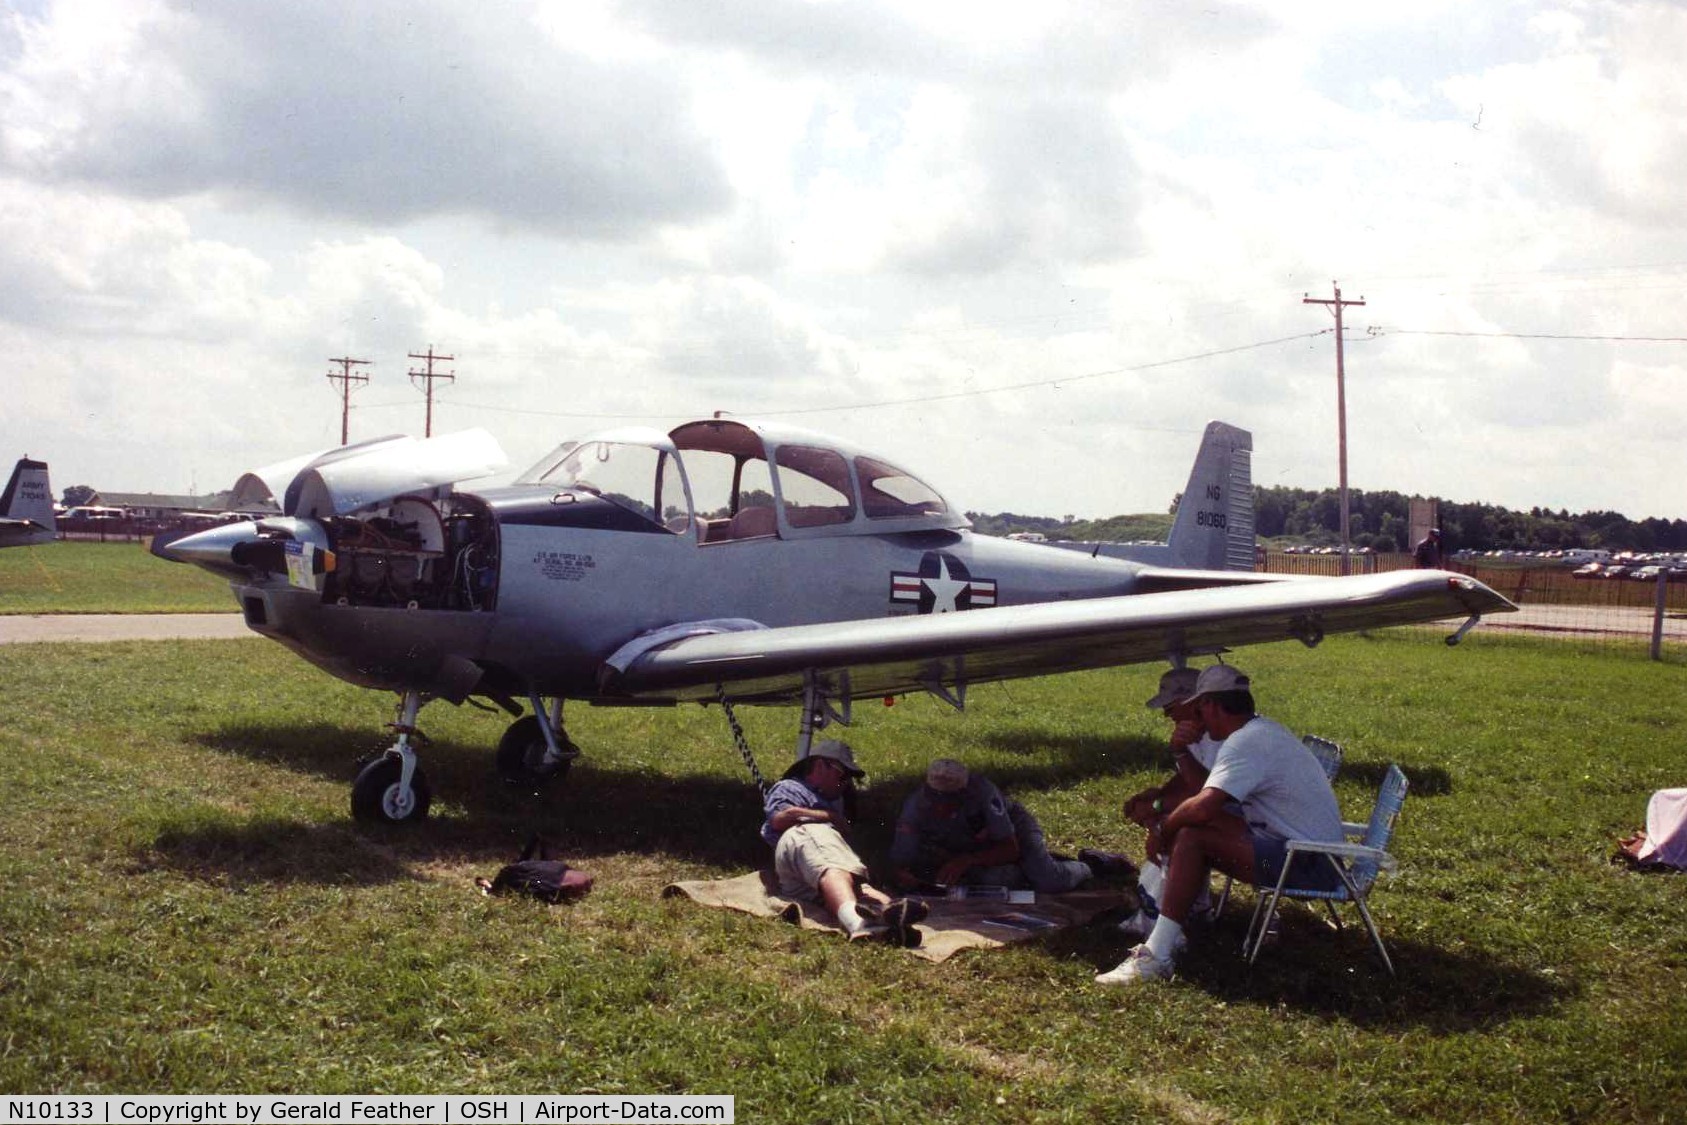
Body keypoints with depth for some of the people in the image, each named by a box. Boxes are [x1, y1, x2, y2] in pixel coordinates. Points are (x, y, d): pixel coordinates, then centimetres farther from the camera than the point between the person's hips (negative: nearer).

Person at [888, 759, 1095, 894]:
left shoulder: (981, 791, -37)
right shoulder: (916, 805, -28)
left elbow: (1011, 849, -30)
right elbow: (899, 864, -22)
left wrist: (967, 861, -43)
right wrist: (904, 877, -46)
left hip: (1013, 828, -2)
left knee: (1050, 883, -26)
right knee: (996, 881, -31)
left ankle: (1082, 868, 12)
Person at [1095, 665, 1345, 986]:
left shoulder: (1245, 742, -18)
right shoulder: (1264, 730, 15)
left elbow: (1203, 807, -29)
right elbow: (1210, 791, 28)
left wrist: (1163, 828, -11)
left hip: (1307, 864, -11)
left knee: (1191, 837, -19)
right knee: (1189, 822, 11)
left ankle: (1157, 956, -20)